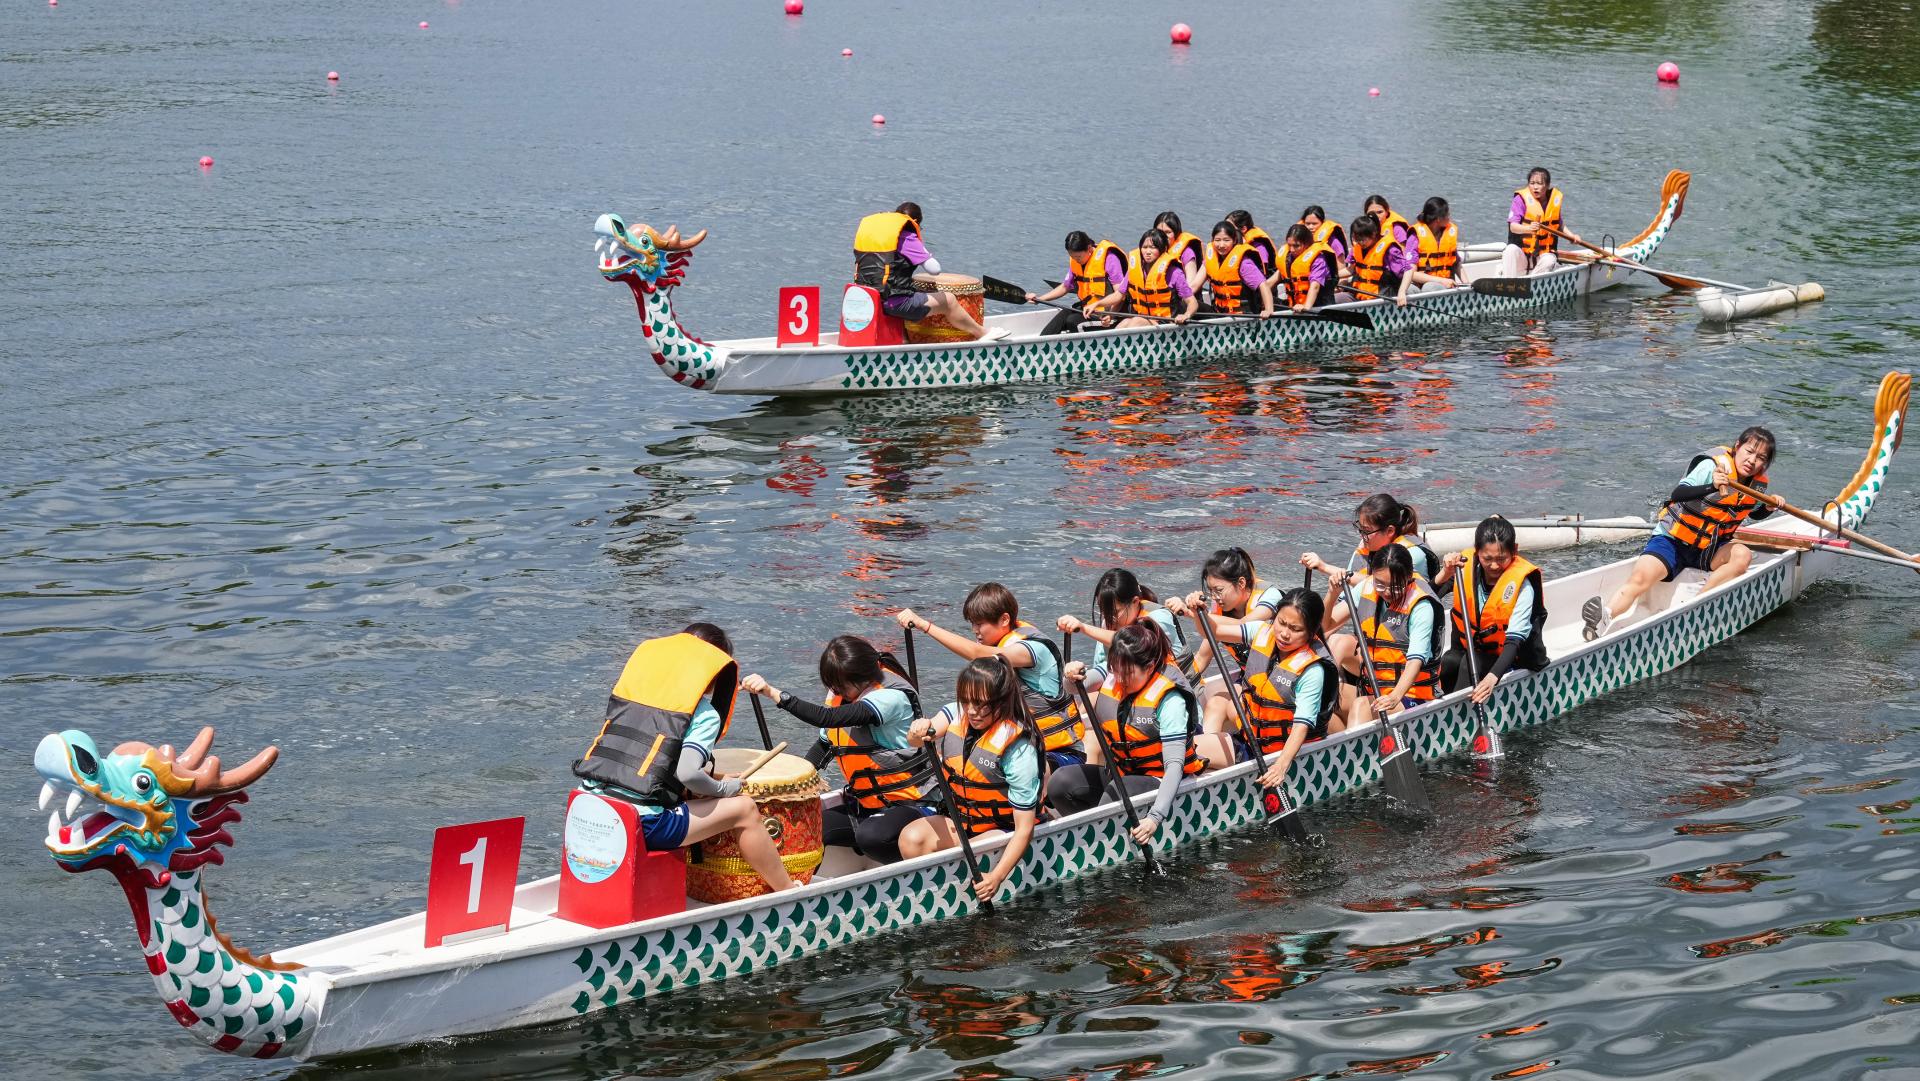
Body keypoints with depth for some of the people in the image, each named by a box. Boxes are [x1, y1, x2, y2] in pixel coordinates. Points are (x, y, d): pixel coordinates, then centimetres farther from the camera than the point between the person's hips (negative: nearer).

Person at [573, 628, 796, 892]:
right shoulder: (705, 715, -4)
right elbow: (688, 773, -19)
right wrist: (724, 788, 3)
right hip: (643, 826, -7)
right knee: (743, 809, 9)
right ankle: (789, 893, 20)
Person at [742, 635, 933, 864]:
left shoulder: (891, 697, -24)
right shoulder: (840, 694, 3)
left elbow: (828, 718, -36)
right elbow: (826, 743, 16)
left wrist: (774, 694, -40)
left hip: (912, 802, -7)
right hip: (867, 802, 7)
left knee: (871, 836, -35)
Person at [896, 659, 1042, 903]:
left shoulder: (1018, 750, -23)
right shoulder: (955, 715, -6)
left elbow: (1025, 828, -24)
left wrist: (997, 877, -34)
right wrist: (920, 732, -52)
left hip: (1003, 831, -5)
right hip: (960, 819, 5)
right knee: (911, 838, -22)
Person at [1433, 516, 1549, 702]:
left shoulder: (1521, 584, -19)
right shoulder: (1466, 565, -9)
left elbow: (1515, 639, -27)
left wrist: (1492, 677, -42)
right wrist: (1445, 574, -25)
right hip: (1470, 649, 3)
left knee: (1471, 663, -32)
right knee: (1449, 661, -28)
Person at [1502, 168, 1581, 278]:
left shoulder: (1555, 199, 5)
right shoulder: (1521, 199, -8)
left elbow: (1560, 225, 22)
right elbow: (1513, 226, -20)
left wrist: (1572, 236, 5)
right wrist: (1528, 228, -40)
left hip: (1544, 253, 2)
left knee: (1549, 261, -31)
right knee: (1511, 249, -34)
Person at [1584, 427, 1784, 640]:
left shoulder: (1757, 484, 3)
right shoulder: (1713, 466, -16)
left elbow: (1752, 514, 25)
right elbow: (1677, 495, -29)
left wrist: (1768, 508, 2)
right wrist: (1712, 487, -45)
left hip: (1707, 550, 5)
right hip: (1672, 540, -5)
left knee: (1742, 555, -26)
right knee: (1641, 578, -31)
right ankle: (1603, 619, -50)